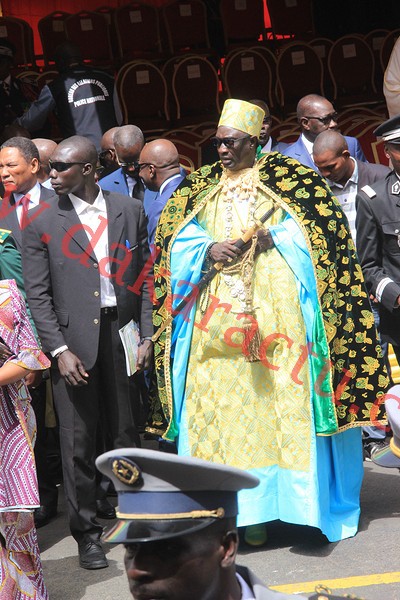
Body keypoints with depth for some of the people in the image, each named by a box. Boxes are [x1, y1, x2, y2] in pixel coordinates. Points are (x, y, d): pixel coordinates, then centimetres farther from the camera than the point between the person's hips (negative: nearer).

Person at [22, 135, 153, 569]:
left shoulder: (130, 211, 6)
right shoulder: (41, 224, 1)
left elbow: (144, 278, 8)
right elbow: (38, 295, -1)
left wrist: (146, 336, 1)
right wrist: (59, 350, -9)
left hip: (122, 334, 1)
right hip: (73, 342, -1)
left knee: (127, 432, 8)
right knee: (77, 442, 3)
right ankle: (86, 533, 14)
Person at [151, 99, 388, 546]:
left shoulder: (287, 181, 5)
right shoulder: (200, 188, 16)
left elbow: (322, 234, 1)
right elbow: (176, 245, 11)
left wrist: (275, 237, -12)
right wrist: (208, 251, -8)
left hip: (274, 319, -3)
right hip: (216, 320, 3)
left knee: (280, 409, -6)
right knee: (217, 409, -2)